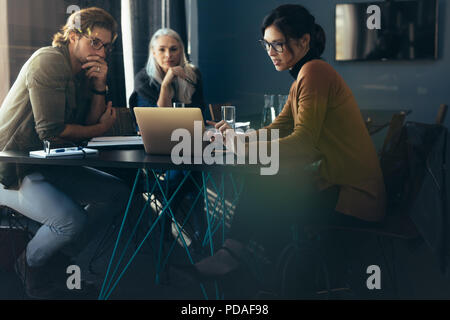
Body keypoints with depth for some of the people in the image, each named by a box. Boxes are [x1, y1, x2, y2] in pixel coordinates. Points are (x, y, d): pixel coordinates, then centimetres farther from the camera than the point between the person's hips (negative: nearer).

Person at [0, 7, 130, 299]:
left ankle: (54, 263, 6)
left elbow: (91, 123, 7)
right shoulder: (49, 61, -14)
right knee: (73, 219, -30)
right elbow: (51, 130, -21)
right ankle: (32, 267, 4)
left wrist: (99, 87, -7)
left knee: (118, 193, 2)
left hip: (48, 165, 9)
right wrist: (100, 129, -7)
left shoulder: (84, 72, 13)